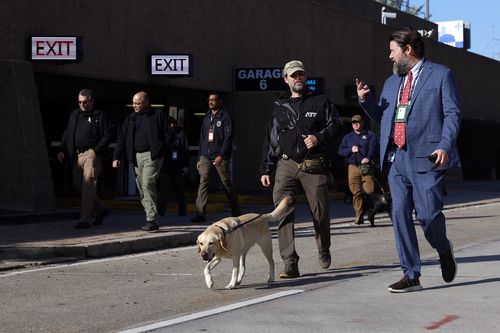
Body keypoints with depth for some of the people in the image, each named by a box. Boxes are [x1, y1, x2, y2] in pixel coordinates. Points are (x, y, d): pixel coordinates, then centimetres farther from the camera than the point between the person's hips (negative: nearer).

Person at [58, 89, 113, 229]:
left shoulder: (100, 116, 0)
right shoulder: (74, 115, 17)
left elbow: (108, 134, -4)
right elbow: (67, 134, 21)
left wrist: (97, 150, -13)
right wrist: (62, 150, 9)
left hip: (92, 154, -7)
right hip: (77, 155, 7)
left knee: (88, 185, -13)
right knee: (78, 184, 9)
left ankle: (85, 220, -12)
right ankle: (101, 210, 25)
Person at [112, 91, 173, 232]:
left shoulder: (158, 115, 3)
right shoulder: (131, 118, 18)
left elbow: (168, 135, 1)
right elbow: (122, 139, 16)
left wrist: (160, 151, -9)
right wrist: (117, 157, 6)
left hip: (152, 155, -6)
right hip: (136, 157, 6)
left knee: (148, 185, -18)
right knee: (141, 189, 4)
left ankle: (152, 220, -18)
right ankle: (151, 217, 10)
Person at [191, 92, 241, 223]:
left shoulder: (225, 117, -3)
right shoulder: (206, 118, 16)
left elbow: (228, 138, -10)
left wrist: (221, 155, -18)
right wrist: (200, 157, 14)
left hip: (220, 157, -5)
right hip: (206, 156, 5)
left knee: (227, 184, 3)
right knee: (203, 183, -7)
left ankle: (236, 212, 15)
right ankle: (200, 213, -11)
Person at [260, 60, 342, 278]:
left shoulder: (320, 101, 10)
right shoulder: (279, 107, 16)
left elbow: (335, 123, 7)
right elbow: (271, 140, 18)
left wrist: (320, 137, -12)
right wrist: (266, 169, 14)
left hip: (314, 166, -1)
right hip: (287, 165, 2)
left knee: (320, 213, 3)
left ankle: (324, 251, 34)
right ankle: (290, 264, -16)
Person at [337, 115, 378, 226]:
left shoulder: (370, 135, 13)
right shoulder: (348, 137, 21)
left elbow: (373, 147, -3)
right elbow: (340, 151, 13)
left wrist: (368, 157, -22)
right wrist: (351, 150, -6)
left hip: (366, 166, -2)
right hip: (353, 167, 2)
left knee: (369, 190, -11)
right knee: (356, 192, -5)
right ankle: (359, 216, -1)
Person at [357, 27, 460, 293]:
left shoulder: (441, 75, 4)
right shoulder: (392, 82, 22)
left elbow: (452, 113, -2)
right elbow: (382, 117, 27)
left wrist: (445, 146, -16)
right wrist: (366, 100, 9)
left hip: (426, 157, -6)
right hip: (397, 159, 6)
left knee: (427, 214, -8)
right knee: (400, 215, 0)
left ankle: (444, 249, 25)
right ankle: (411, 276, 7)